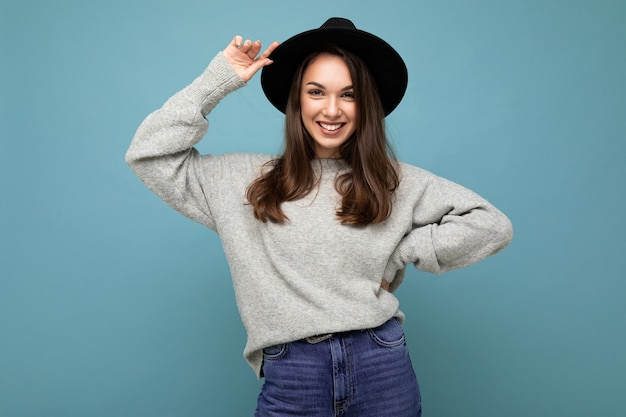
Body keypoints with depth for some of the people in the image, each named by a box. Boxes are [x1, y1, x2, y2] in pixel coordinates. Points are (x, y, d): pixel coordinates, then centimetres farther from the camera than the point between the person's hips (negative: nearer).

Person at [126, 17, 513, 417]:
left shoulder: (395, 182, 3)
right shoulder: (249, 180, 4)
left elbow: (492, 225, 2)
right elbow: (150, 154, 3)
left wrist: (397, 255, -4)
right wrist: (219, 79, 0)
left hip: (383, 369, 1)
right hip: (289, 380, 0)